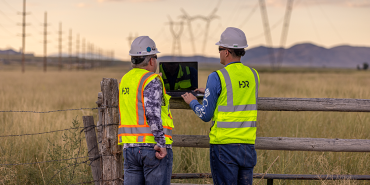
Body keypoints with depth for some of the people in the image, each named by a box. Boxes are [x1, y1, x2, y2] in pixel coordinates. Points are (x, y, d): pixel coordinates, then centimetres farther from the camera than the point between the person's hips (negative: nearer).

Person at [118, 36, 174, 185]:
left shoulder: (125, 80, 13)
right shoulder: (151, 81, -11)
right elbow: (152, 112, -21)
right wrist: (160, 143, -21)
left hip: (130, 145, 7)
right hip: (152, 145, -7)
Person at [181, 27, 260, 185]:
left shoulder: (217, 77, -10)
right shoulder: (253, 75, 7)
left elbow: (205, 115, -6)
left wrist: (192, 102, 13)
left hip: (224, 144, -5)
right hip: (248, 143, 5)